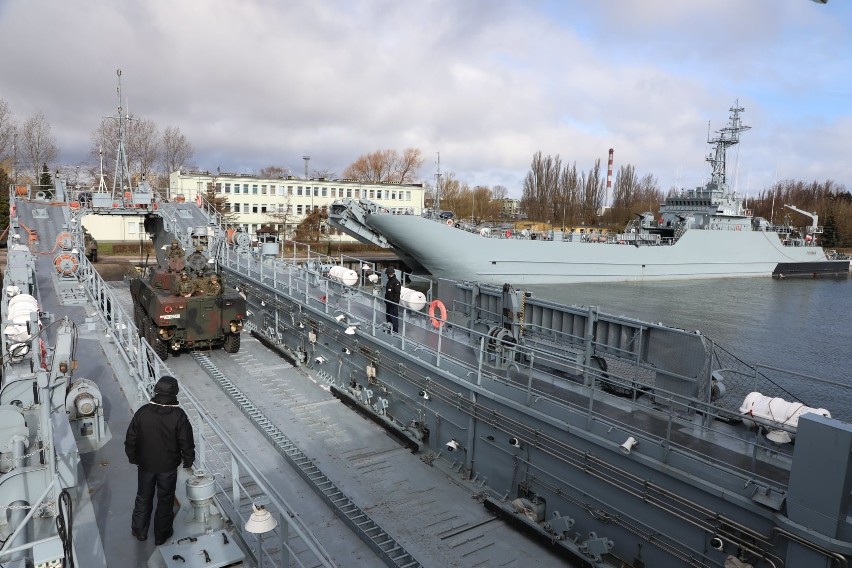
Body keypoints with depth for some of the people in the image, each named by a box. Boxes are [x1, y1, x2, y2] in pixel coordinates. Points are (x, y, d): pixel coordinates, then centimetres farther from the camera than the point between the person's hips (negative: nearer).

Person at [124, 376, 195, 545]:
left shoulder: (143, 412, -14)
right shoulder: (178, 415, -20)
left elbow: (130, 439, -4)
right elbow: (186, 442, -14)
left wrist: (133, 458, 13)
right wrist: (188, 461, 2)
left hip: (145, 464, 2)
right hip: (168, 467, -2)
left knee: (143, 498, 23)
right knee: (165, 500, 15)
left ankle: (139, 531, 38)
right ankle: (161, 534, 28)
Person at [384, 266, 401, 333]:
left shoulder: (396, 282, -17)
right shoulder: (389, 281, 12)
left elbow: (397, 293, -21)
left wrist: (394, 301, -23)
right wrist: (385, 299, 21)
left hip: (394, 303, -10)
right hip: (388, 302, 10)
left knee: (394, 316, -5)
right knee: (388, 315, 18)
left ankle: (395, 330, 2)